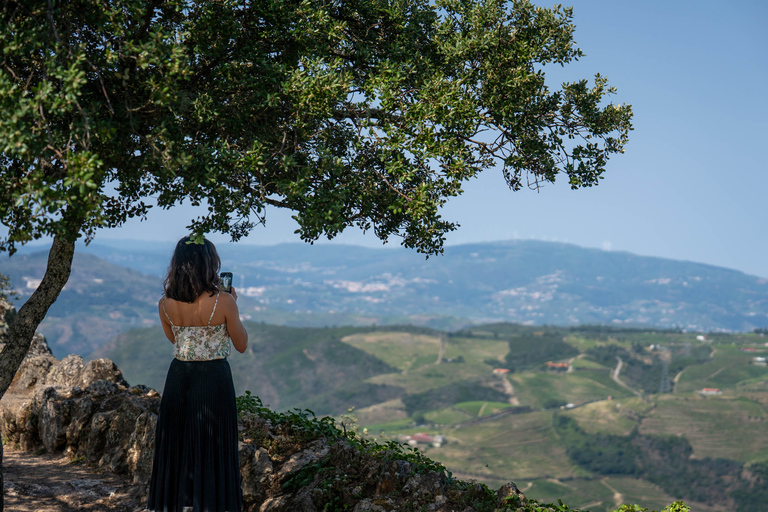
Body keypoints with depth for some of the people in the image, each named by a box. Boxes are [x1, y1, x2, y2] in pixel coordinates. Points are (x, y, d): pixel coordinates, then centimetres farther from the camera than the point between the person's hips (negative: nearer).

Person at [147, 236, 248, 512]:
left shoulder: (165, 304, -4)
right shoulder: (222, 302, -15)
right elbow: (242, 345, -4)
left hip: (179, 378, 4)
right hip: (214, 378, -4)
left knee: (176, 448, 15)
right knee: (211, 449, 6)